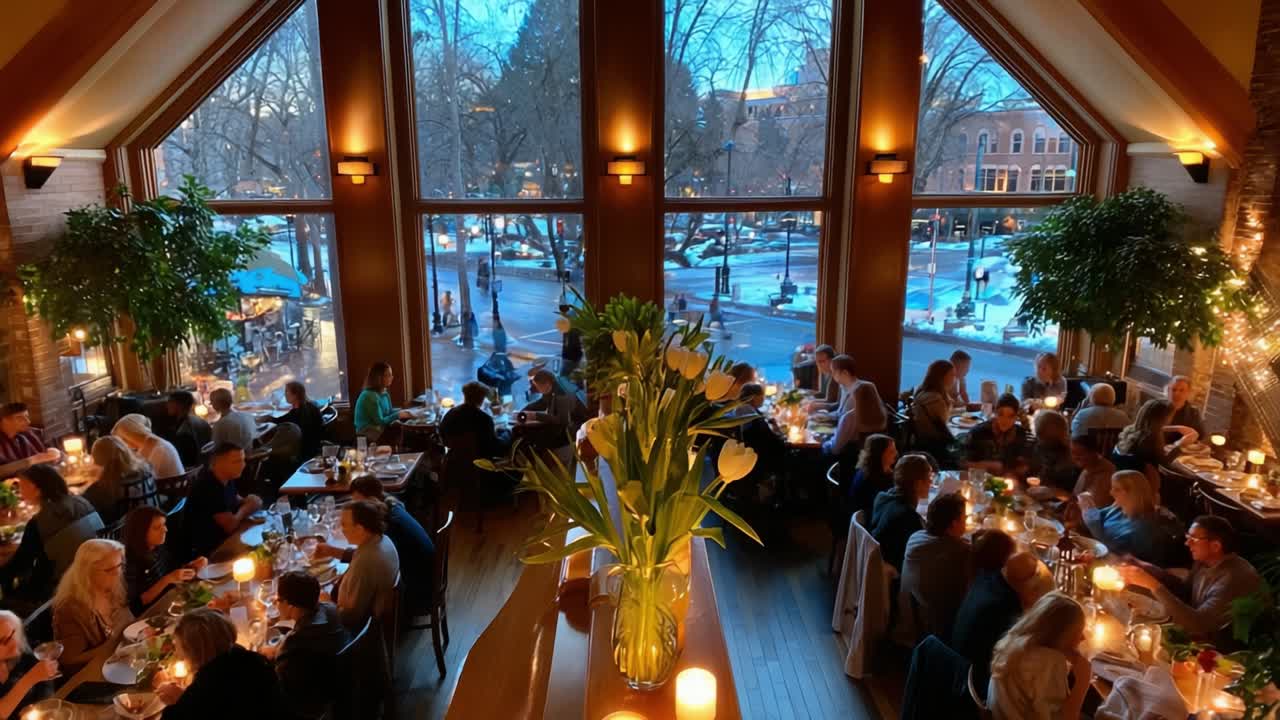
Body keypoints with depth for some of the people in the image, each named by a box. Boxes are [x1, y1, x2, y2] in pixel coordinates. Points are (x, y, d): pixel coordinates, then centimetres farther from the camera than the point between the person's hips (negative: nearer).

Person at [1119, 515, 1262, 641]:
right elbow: (1186, 591, 15)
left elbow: (1198, 624, -33)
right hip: (1198, 635, 8)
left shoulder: (1235, 579, -28)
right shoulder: (1205, 561, -2)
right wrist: (1146, 568, -1)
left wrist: (1153, 585, -32)